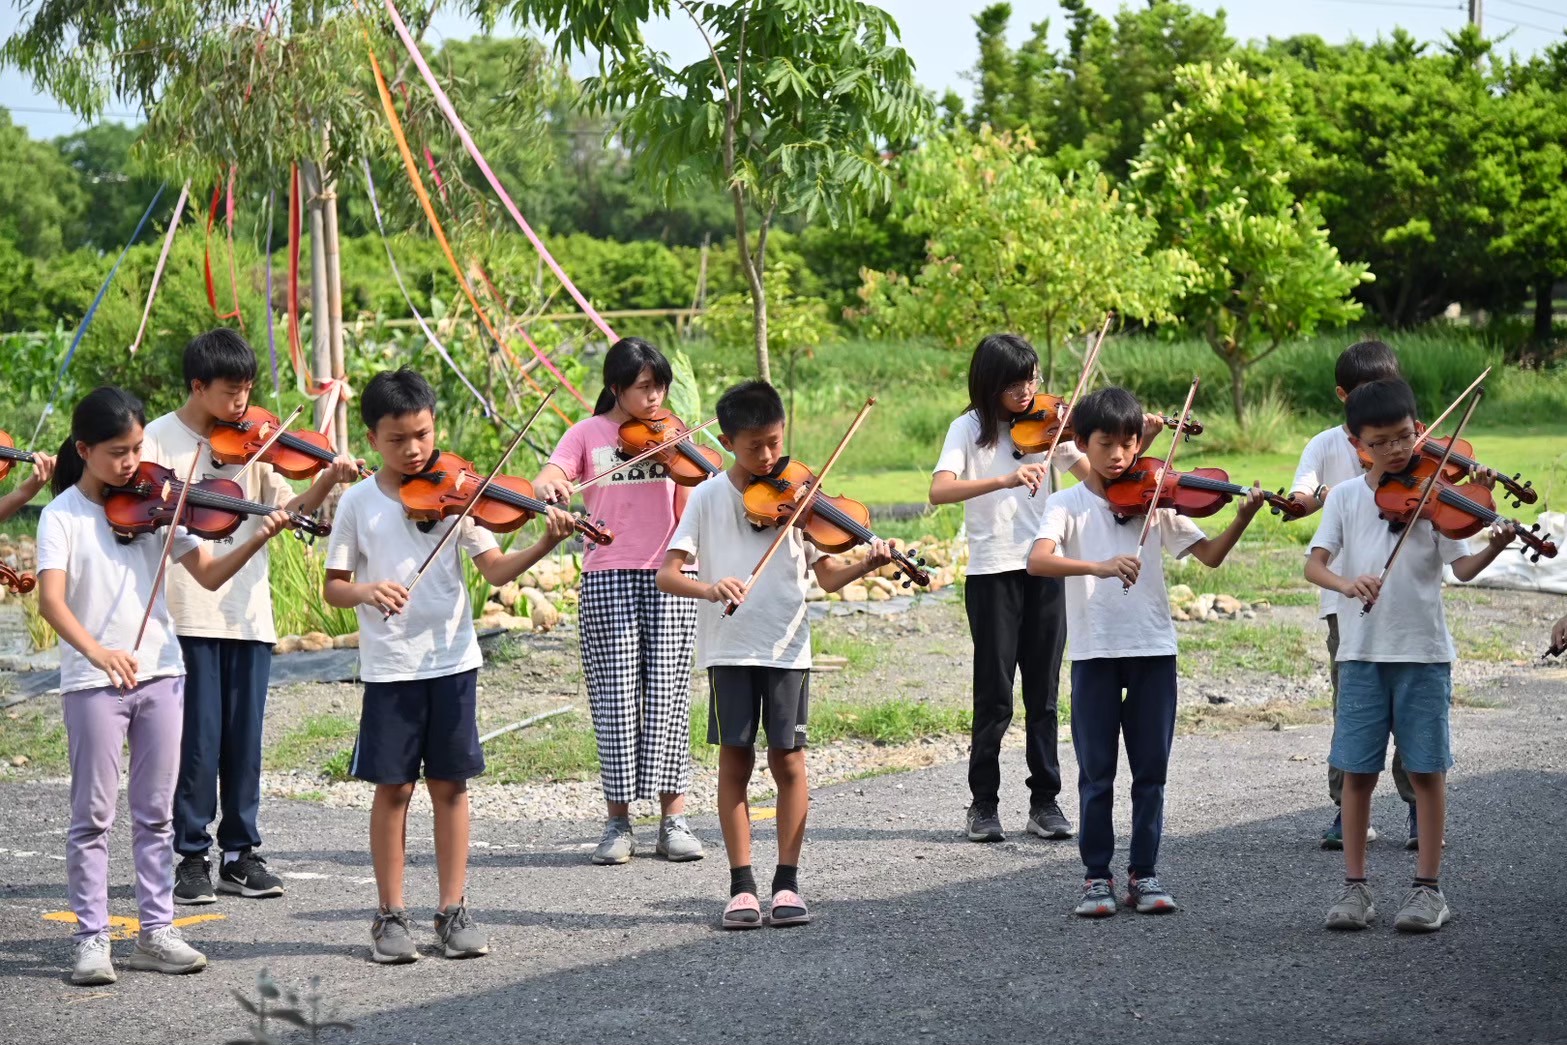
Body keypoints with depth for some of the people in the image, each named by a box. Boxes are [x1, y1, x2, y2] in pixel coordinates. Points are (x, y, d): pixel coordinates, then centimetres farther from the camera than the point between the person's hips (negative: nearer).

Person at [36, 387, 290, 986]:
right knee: (93, 815, 0)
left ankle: (156, 931, 16)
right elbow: (51, 601, -20)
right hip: (93, 681, -4)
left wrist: (256, 541, -18)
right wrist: (97, 651, -37)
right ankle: (91, 938, 6)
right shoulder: (63, 515, -7)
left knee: (156, 812, 9)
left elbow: (209, 575, 0)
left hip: (159, 672, 4)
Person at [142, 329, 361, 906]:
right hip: (187, 614, -3)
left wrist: (327, 480, -14)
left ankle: (241, 854, 15)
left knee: (244, 739, 7)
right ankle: (192, 856, 8)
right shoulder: (159, 440, -1)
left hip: (248, 613, 3)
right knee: (198, 739, -2)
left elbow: (292, 510, 3)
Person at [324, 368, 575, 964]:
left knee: (449, 785, 5)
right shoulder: (359, 503, 0)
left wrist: (544, 546, -21)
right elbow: (333, 588, 2)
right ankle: (391, 915, 11)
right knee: (393, 787, 2)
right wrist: (367, 591, -19)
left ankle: (453, 909, 13)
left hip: (452, 661, 1)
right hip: (388, 668, -1)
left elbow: (495, 569, -4)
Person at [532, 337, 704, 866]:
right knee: (616, 698, -2)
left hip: (669, 578, 1)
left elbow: (687, 518, 3)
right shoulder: (589, 434, 5)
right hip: (608, 579, -1)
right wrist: (549, 486, -32)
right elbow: (547, 479, -9)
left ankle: (674, 820, 3)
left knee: (667, 696, -1)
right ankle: (618, 823, 6)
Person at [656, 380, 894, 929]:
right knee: (735, 760, 0)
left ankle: (787, 883, 7)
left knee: (787, 759, -1)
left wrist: (866, 565, -23)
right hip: (729, 649, 0)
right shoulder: (708, 498, 0)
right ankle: (742, 886, 5)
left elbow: (827, 575, -2)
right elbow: (666, 574, -7)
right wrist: (708, 587, -27)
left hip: (787, 647, 0)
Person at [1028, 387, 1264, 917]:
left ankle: (1144, 873, 15)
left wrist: (1243, 519, -17)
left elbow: (1209, 555, 1)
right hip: (1094, 652, -2)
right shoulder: (1067, 505, -1)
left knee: (1151, 770, 6)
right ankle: (1097, 875, 12)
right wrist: (1098, 566, -35)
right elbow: (1038, 560, -19)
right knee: (1096, 772, 3)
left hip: (1153, 649, 2)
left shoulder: (1155, 500, 6)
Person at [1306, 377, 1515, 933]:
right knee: (1357, 771, 3)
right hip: (1362, 653, 1)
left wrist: (1495, 547, -29)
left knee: (1427, 768, 1)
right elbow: (1314, 564, -6)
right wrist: (1346, 583, -27)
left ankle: (1428, 887, 10)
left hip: (1423, 652, -1)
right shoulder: (1346, 498, 4)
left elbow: (1463, 566, -8)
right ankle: (1355, 886, 12)